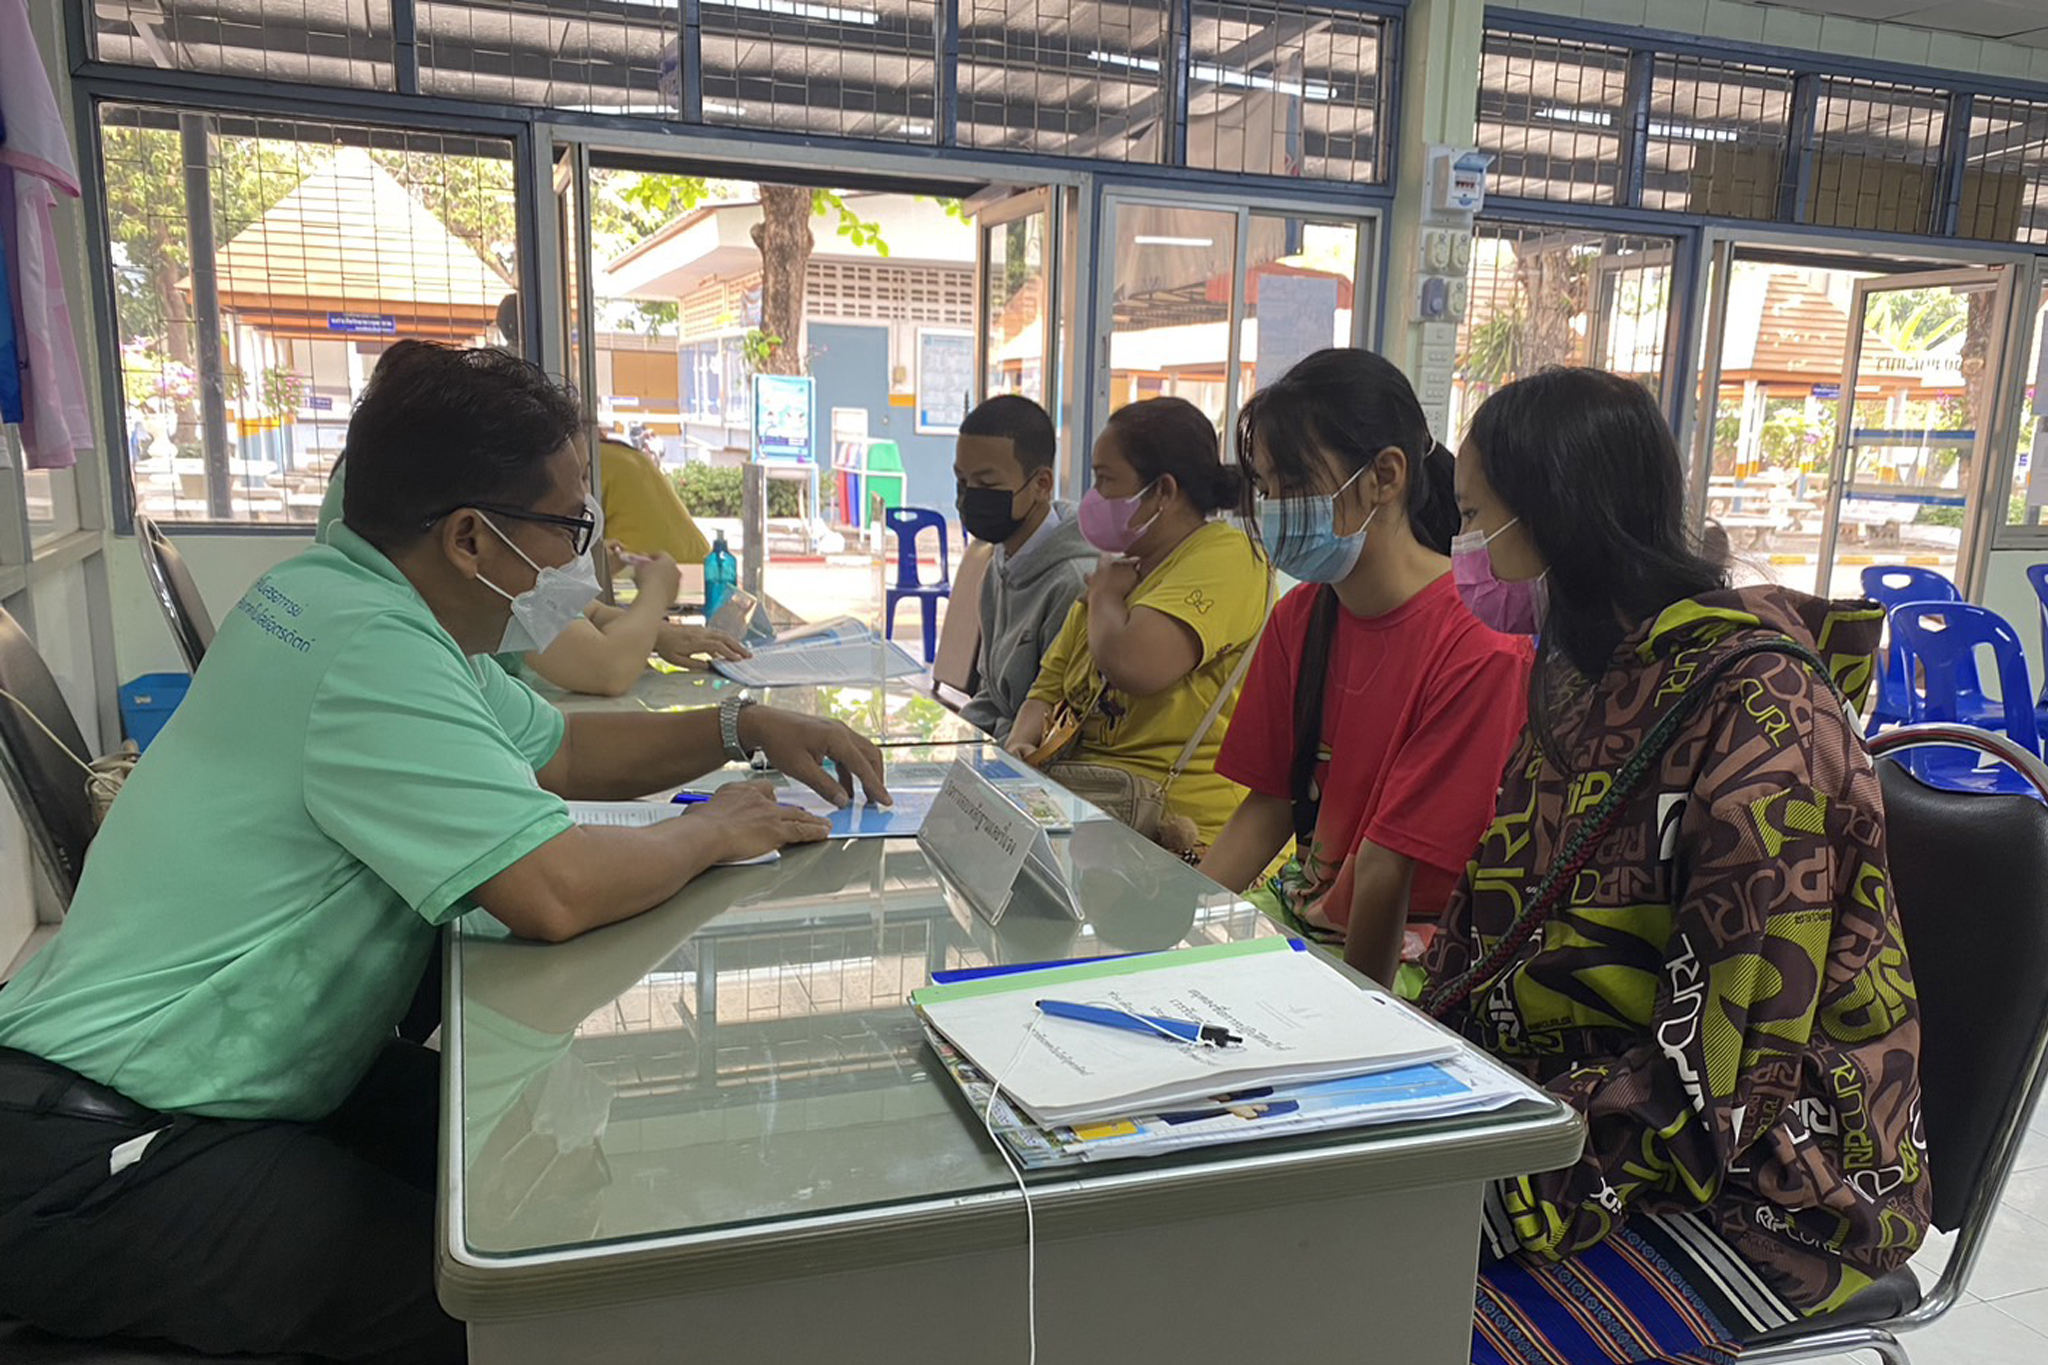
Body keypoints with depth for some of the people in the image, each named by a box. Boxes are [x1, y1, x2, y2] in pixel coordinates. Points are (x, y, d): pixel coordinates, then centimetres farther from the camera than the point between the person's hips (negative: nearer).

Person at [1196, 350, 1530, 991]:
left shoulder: (1482, 646, -21)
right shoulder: (1298, 617, 4)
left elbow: (1391, 867, -20)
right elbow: (1269, 804, 5)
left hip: (1406, 955, -6)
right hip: (1302, 913, 7)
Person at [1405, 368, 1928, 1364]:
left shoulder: (1757, 708, -20)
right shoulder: (1577, 673, 5)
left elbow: (1721, 1069, -22)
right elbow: (1503, 926, 8)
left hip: (1754, 1183, -6)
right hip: (1560, 1109, 7)